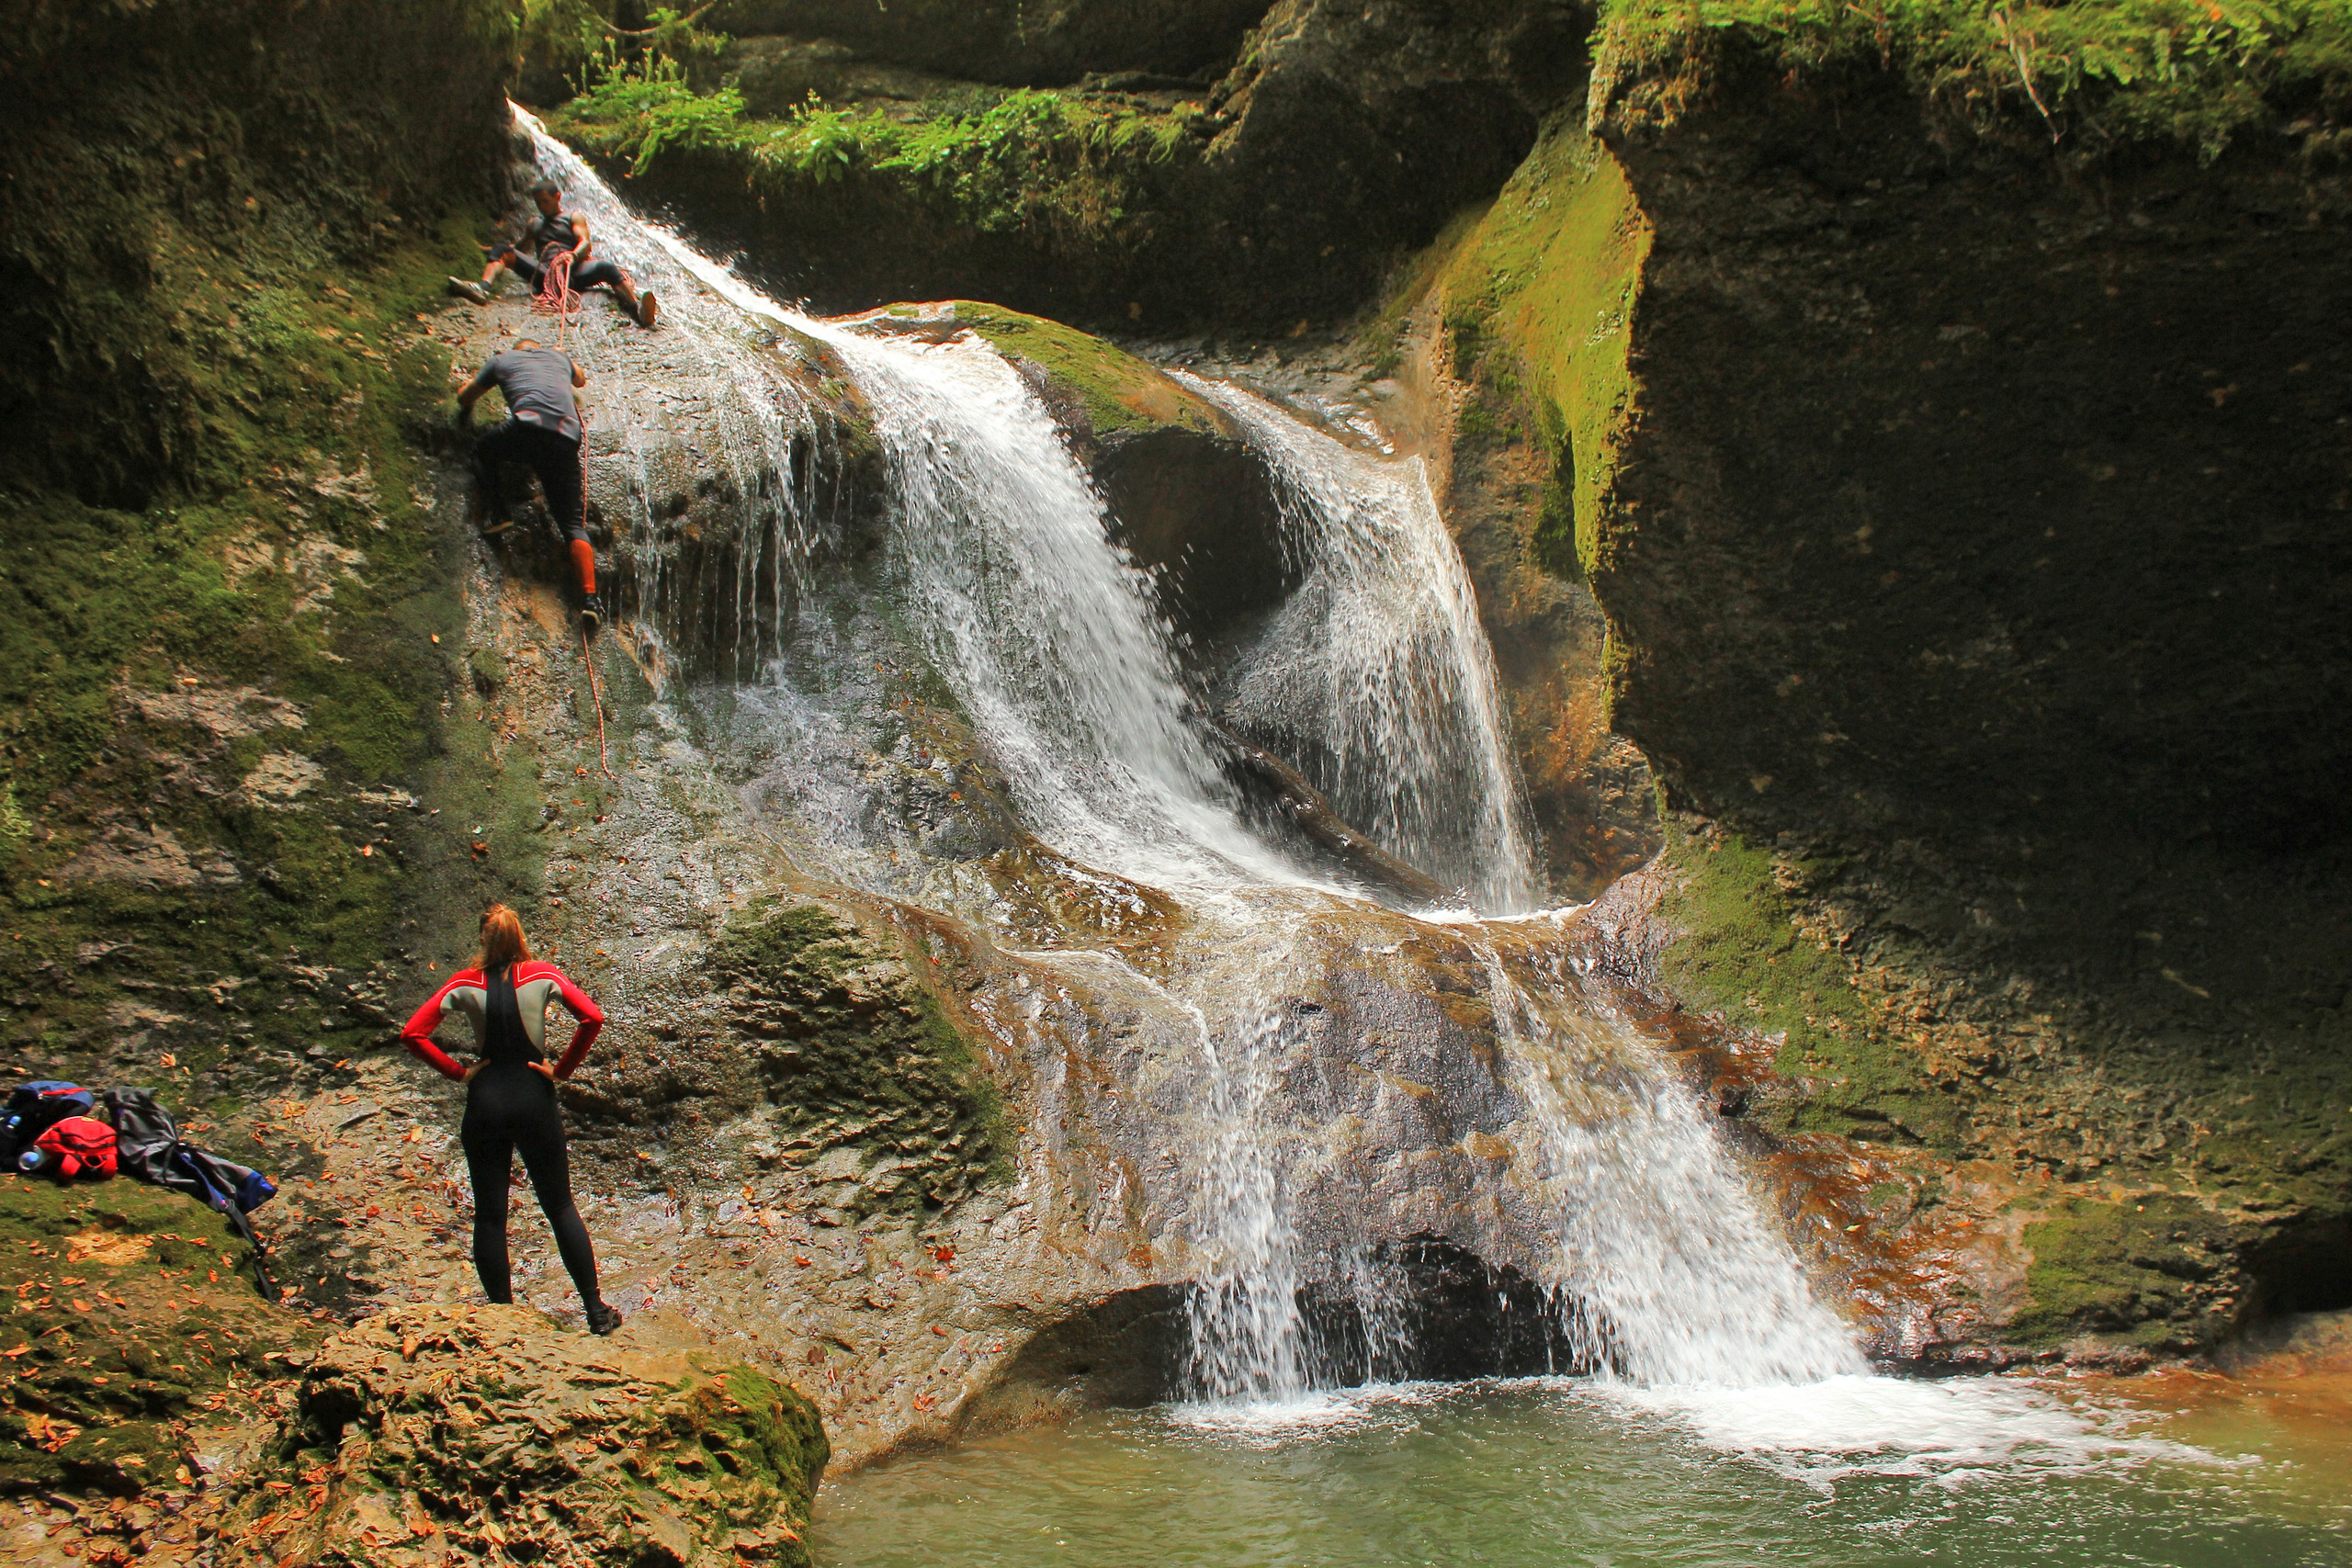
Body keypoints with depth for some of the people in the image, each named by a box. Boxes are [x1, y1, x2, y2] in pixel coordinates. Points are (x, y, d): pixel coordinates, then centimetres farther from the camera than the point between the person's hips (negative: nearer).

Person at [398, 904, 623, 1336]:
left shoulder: (466, 984, -4)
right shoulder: (543, 976, -5)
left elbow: (412, 1034, -10)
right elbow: (593, 1017, -15)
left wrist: (458, 1072, -2)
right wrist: (563, 1069, -5)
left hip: (485, 1103, 0)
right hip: (536, 1101, 0)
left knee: (489, 1215, 9)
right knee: (560, 1206, 10)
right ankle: (596, 1311, 11)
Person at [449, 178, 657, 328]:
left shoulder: (574, 218, 19)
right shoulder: (535, 226, 34)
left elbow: (586, 243, 2)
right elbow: (521, 248, 39)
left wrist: (573, 256, -20)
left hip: (573, 272, -3)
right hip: (544, 273, 3)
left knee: (606, 268, -33)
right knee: (502, 251, -15)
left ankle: (638, 309, -57)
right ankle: (482, 289, -44)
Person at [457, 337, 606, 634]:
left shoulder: (501, 360, 25)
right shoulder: (558, 356, 31)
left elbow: (465, 397, 39)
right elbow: (581, 380, 54)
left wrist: (466, 409, 62)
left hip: (528, 429, -2)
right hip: (567, 440, 2)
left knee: (483, 450, 32)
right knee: (573, 524, 2)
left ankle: (499, 514, 12)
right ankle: (590, 599, -16)